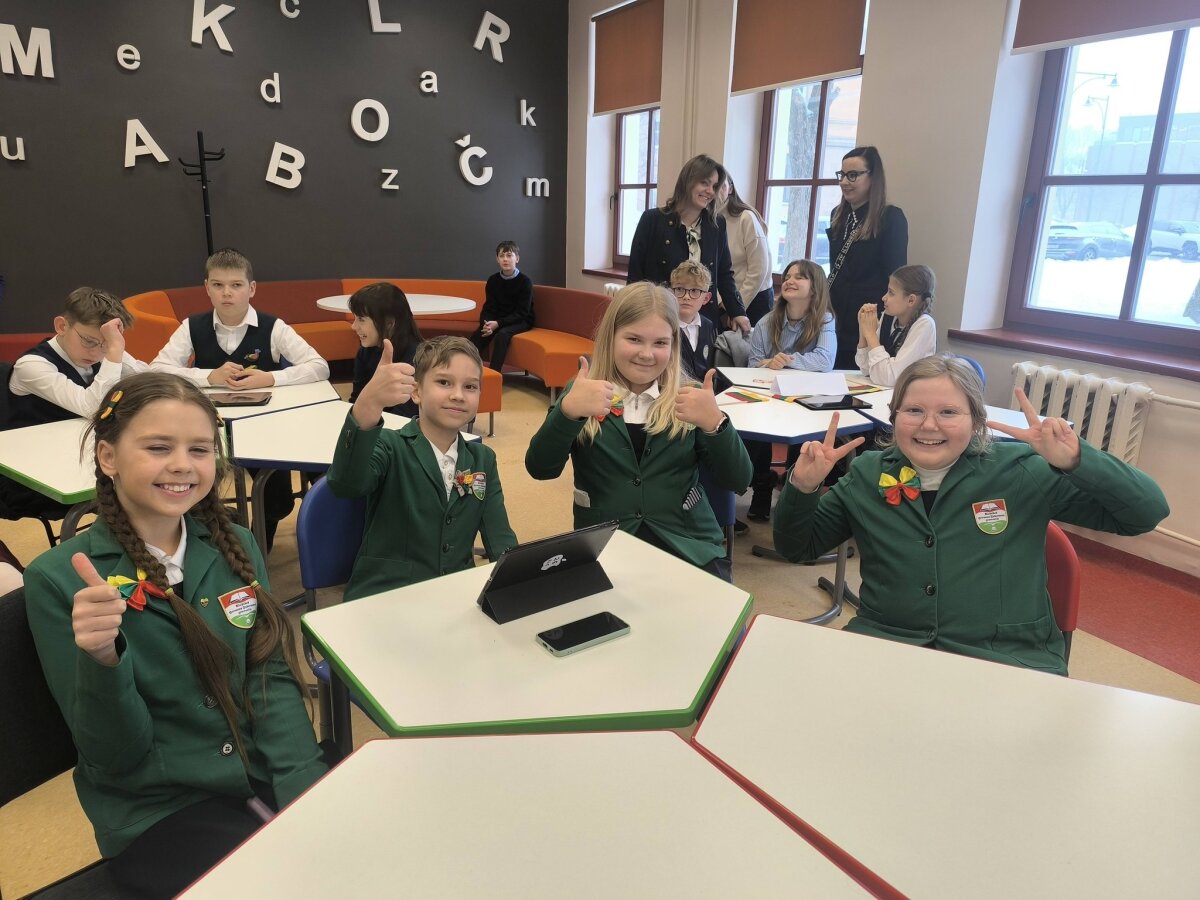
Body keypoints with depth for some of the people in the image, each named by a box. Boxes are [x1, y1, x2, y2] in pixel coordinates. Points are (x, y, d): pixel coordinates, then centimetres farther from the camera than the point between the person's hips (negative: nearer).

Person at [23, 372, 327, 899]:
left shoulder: (235, 546, 4)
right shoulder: (58, 579, -8)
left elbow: (273, 678, 1)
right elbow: (114, 755, -8)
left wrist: (309, 789, -14)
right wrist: (102, 658, -28)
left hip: (267, 782, 4)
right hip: (157, 812, -4)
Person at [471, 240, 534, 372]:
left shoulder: (525, 281, -11)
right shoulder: (493, 280, 2)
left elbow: (522, 313, -15)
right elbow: (488, 309, 1)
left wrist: (498, 324, -26)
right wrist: (487, 323, -23)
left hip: (521, 321, -4)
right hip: (497, 320, 4)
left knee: (502, 334, -33)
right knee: (479, 334, -23)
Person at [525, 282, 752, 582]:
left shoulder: (689, 397, 4)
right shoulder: (582, 394, 4)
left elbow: (738, 482, -2)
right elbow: (540, 470, -9)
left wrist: (714, 422, -20)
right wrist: (567, 411, -26)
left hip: (689, 546, 1)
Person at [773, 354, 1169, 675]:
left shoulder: (1020, 471, 0)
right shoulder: (867, 475, 7)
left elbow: (1148, 513, -1)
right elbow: (797, 547, 13)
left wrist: (1075, 461, -19)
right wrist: (802, 487, -7)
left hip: (1010, 662, -1)